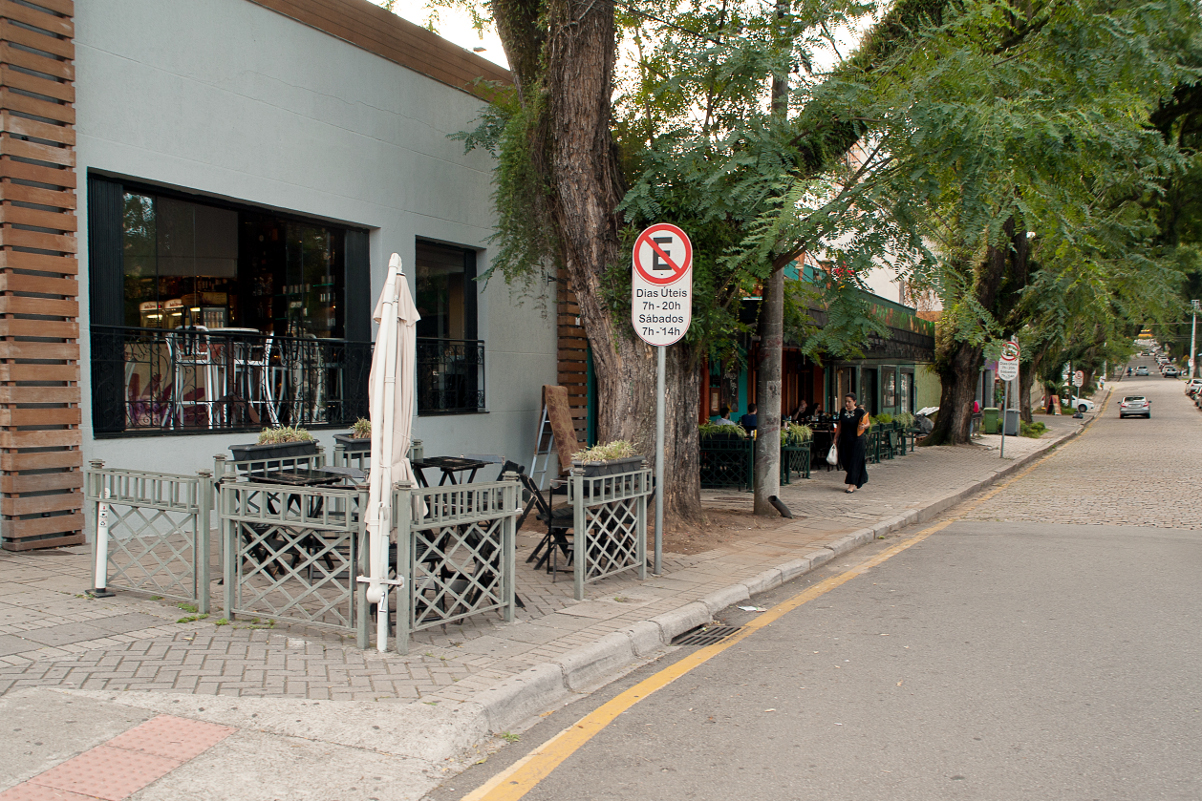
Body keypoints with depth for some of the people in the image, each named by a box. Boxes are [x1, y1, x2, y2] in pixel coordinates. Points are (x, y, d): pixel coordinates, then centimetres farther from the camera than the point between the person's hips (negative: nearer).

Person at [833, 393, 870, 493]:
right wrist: (836, 438, 15)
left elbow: (868, 423, 0)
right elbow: (839, 426, 15)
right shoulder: (843, 411, 7)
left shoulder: (860, 411, -7)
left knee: (855, 462, -6)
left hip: (857, 441, -5)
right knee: (846, 461, 6)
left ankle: (852, 485, -5)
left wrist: (864, 426, -22)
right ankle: (862, 480, 27)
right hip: (845, 440, 5)